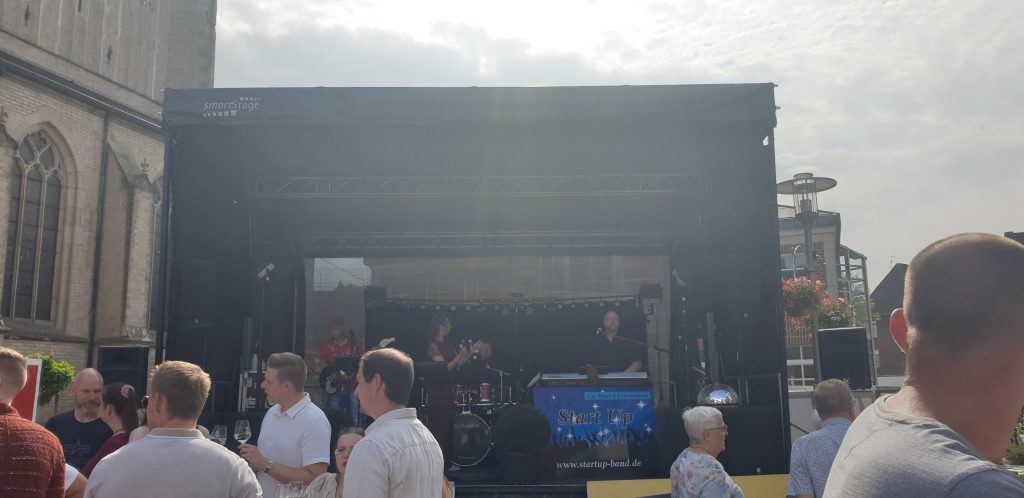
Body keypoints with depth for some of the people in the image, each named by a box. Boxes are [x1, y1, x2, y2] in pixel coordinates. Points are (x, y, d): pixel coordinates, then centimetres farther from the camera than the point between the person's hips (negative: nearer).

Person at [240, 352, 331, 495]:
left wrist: (265, 464, -23)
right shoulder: (272, 412, 2)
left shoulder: (315, 421, -21)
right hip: (261, 493, 7)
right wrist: (253, 463, -10)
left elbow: (315, 480, -25)